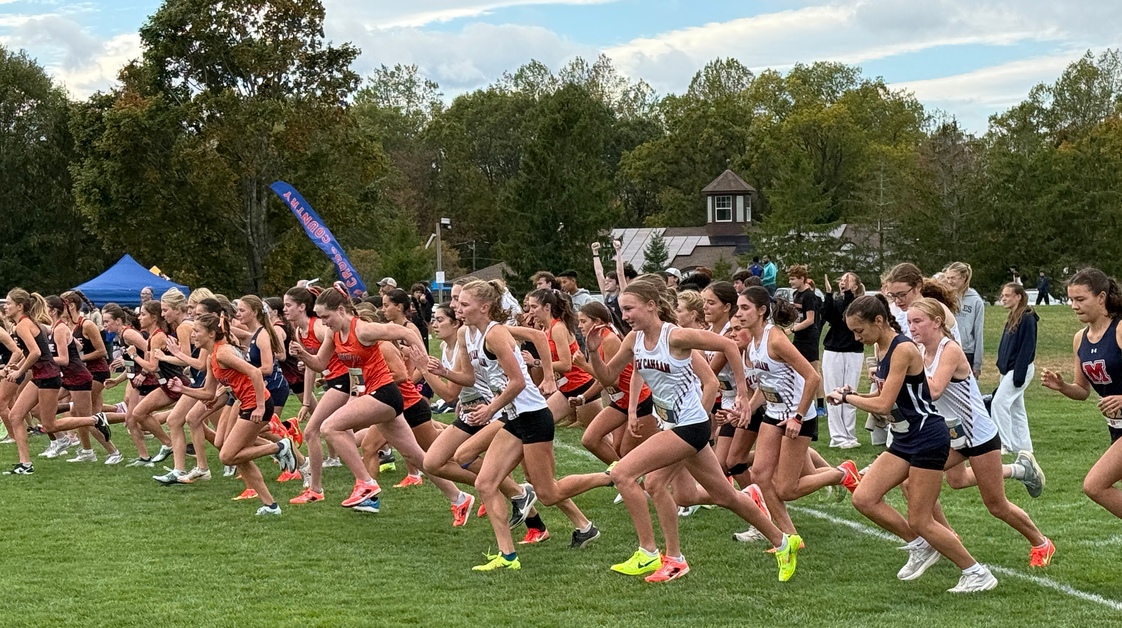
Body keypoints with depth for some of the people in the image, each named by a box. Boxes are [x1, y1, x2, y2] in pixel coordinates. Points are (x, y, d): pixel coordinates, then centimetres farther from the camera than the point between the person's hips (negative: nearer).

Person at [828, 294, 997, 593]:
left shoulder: (903, 349, -20)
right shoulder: (882, 347, 7)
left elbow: (883, 404, -22)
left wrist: (847, 397, -8)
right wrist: (851, 395, 2)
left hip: (927, 438, -9)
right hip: (905, 438, 9)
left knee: (919, 521, -4)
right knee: (863, 499, 0)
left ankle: (978, 574, 11)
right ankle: (920, 546, 16)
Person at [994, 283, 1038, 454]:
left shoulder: (1027, 318, -14)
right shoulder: (1012, 318, 15)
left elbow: (1027, 347, -19)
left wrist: (1019, 374, -22)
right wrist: (1001, 365, 14)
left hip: (1019, 369, -10)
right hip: (1008, 369, 10)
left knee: (999, 403, -14)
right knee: (1016, 408, 11)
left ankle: (1005, 444, -13)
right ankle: (1023, 447, 16)